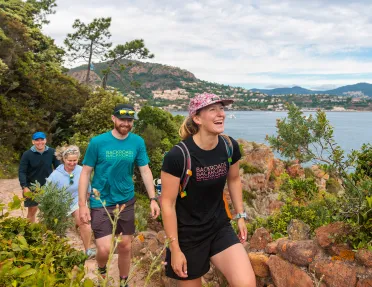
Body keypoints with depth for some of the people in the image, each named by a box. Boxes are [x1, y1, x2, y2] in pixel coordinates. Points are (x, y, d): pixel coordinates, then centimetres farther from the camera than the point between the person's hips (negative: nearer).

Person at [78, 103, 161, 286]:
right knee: (104, 248, -9)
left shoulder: (138, 142, -5)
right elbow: (86, 173, -6)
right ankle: (101, 271, 27)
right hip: (101, 202, -3)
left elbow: (145, 171, 0)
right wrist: (82, 204, -10)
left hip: (126, 202, 3)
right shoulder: (97, 142, -11)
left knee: (125, 246, 13)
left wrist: (153, 199, -7)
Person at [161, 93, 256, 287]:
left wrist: (241, 215, 11)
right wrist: (175, 249, -13)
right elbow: (167, 203, -16)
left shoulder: (230, 147, -7)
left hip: (220, 227, 4)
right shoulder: (178, 155, -23)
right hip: (188, 234, -3)